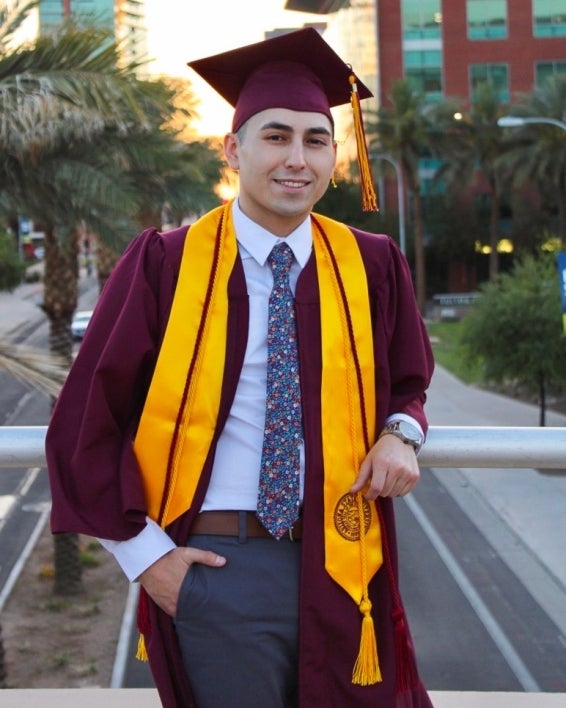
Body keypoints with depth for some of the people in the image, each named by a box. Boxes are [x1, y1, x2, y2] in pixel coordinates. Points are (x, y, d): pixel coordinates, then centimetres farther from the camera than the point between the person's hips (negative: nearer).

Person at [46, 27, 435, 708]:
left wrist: (400, 433, -6)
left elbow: (406, 383, 16)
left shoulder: (370, 266, 2)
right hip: (214, 569, -2)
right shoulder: (164, 266, -6)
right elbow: (87, 421, -2)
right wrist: (143, 551, -6)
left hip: (340, 568, 3)